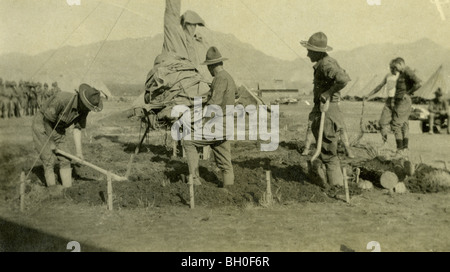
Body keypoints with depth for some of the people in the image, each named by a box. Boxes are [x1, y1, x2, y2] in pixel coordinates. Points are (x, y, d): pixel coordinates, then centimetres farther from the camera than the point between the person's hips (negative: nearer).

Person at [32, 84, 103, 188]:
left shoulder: (84, 109, -14)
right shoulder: (62, 99, -34)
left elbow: (77, 129, -8)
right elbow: (47, 120, -24)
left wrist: (79, 152, -11)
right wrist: (51, 144, -15)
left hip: (58, 129, 6)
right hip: (41, 125, -6)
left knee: (65, 160, 2)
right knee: (49, 160, -9)